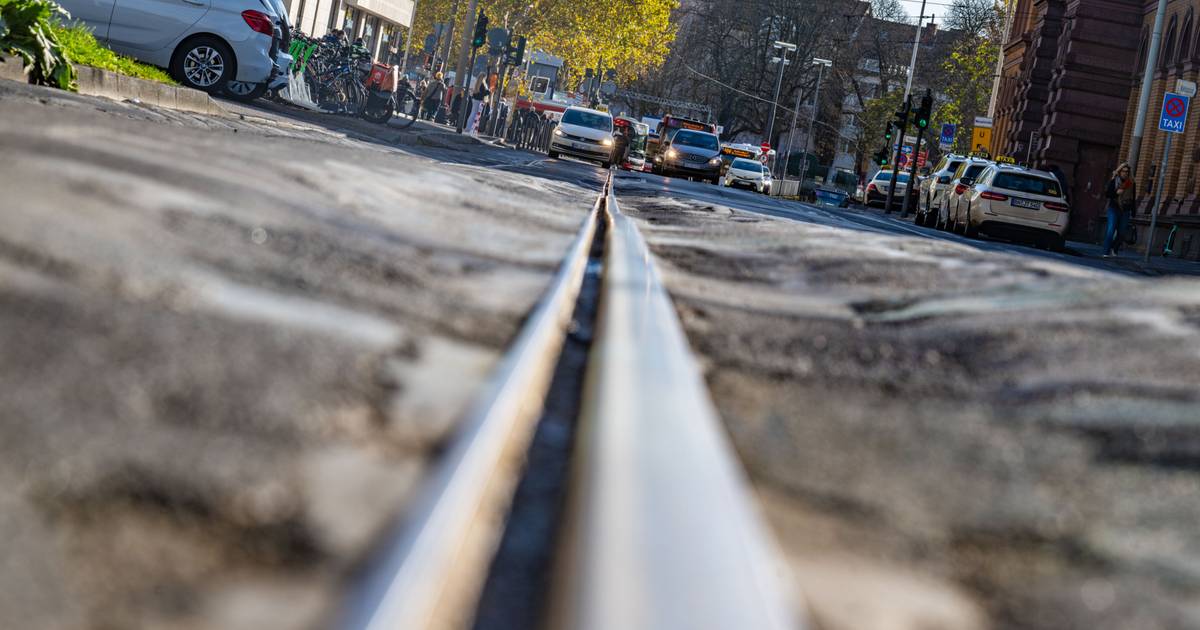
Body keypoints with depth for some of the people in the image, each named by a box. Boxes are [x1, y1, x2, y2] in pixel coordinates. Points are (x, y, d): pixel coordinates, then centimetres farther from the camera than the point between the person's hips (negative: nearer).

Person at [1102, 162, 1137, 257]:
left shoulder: (1132, 184, 6)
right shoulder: (1113, 181, -1)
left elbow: (1133, 199, 9)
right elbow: (1106, 193, -1)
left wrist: (1133, 213, 5)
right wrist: (1116, 192, -19)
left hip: (1125, 211, 3)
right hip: (1114, 209, -3)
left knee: (1121, 232, 2)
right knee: (1111, 230, -11)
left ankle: (1114, 250, 16)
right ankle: (1106, 252, -10)